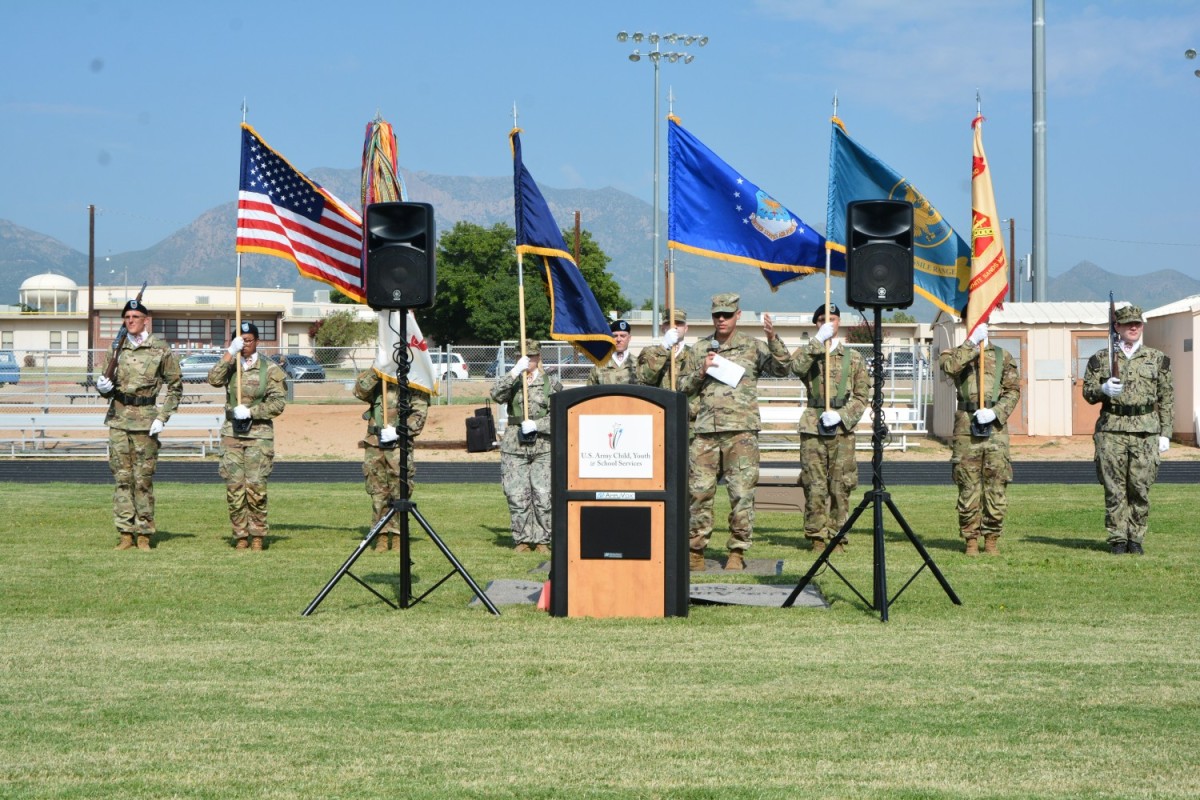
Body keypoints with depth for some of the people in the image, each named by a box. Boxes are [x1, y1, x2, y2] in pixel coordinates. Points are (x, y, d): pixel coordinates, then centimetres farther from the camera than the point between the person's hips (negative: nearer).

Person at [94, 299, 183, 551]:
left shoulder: (161, 349, 1)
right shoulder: (116, 350, 10)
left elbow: (175, 386, 4)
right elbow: (105, 385, 18)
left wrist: (163, 417, -5)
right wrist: (102, 386, -7)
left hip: (146, 421, -3)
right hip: (118, 418, 3)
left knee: (143, 478, -1)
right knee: (122, 477, 1)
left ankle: (143, 534, 5)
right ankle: (126, 534, 4)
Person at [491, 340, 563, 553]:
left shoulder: (551, 382, 8)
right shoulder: (512, 381, 10)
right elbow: (496, 395, -11)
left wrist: (536, 425, -9)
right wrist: (516, 371, -18)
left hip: (544, 446, -1)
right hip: (514, 446, 1)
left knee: (544, 495, -7)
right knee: (517, 495, -2)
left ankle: (542, 540, 2)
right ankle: (522, 539, 7)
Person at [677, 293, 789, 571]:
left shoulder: (753, 346, 7)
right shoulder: (700, 350, 16)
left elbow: (780, 369, -5)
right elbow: (683, 387, 18)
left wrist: (772, 339, -18)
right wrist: (701, 372, -1)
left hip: (742, 430, -3)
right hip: (705, 430, 3)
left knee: (742, 492, -5)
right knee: (699, 491, 1)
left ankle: (737, 551, 1)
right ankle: (695, 549, 10)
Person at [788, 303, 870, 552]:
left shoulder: (853, 358, 11)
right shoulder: (807, 352, 11)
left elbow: (862, 396, 7)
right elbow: (797, 367, -14)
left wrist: (840, 415, -8)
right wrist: (818, 341, -16)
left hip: (842, 428, 0)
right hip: (812, 427, 0)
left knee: (841, 486, -2)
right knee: (814, 486, -3)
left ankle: (837, 537, 5)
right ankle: (817, 537, 4)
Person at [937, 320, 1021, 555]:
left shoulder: (1002, 356, 13)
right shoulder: (957, 354, 11)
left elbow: (1013, 390, 6)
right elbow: (949, 366, -14)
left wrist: (995, 412, -9)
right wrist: (972, 342, -15)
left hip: (996, 426, 1)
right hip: (966, 428, -1)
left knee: (996, 483, -1)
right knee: (968, 485, -1)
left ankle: (992, 538, 8)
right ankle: (970, 538, 6)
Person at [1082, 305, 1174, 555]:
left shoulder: (1158, 359, 11)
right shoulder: (1101, 359, 9)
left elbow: (1167, 399, 11)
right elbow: (1087, 392, 11)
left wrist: (1165, 434, 4)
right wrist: (1104, 389, -12)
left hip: (1146, 432, 0)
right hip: (1112, 431, 0)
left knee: (1141, 488, -1)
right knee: (1114, 488, -1)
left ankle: (1136, 538, 10)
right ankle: (1117, 539, 7)